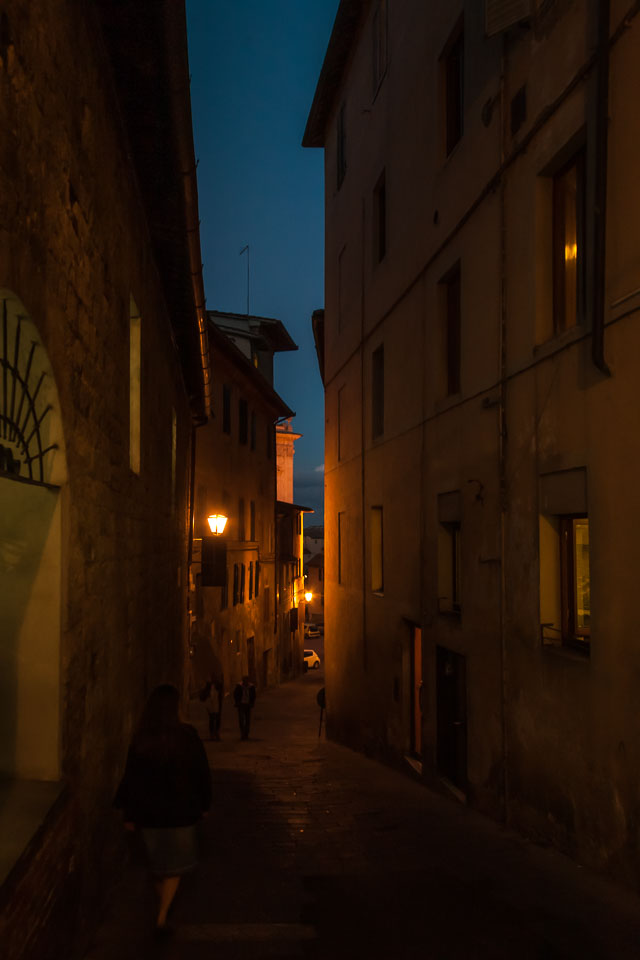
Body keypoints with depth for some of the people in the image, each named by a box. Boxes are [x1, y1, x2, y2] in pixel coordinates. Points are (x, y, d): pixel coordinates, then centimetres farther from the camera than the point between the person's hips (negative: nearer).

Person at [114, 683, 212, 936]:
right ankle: (162, 918, 1)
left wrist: (129, 814, 4)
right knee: (174, 865, 11)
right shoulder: (187, 736, -14)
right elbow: (202, 773, -6)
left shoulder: (140, 739, -10)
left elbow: (131, 778, -5)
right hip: (179, 811, -2)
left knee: (157, 861, 23)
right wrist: (203, 804, 9)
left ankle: (163, 905, 42)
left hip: (148, 812, 2)